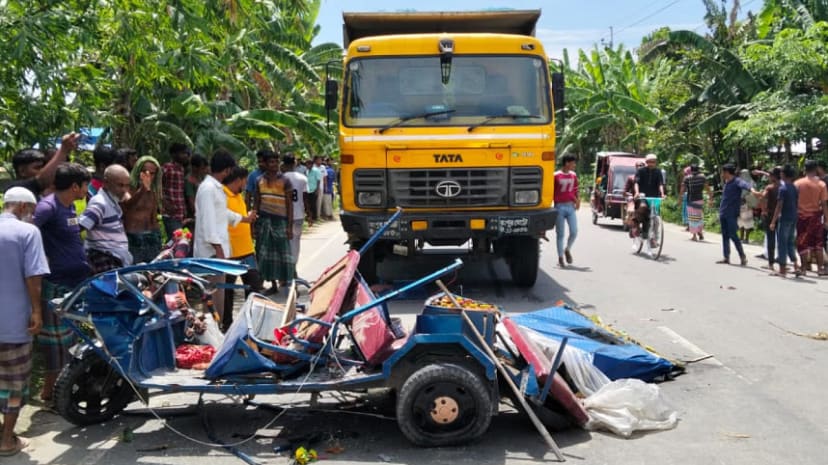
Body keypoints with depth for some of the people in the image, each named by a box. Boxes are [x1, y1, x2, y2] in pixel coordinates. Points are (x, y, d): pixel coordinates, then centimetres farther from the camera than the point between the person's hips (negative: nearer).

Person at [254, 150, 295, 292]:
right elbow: (256, 202, 11)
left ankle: (285, 281, 7)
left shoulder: (284, 181, -1)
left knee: (282, 252, -3)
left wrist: (289, 226, -8)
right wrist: (254, 221, 4)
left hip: (280, 221, -3)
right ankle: (273, 283, 15)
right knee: (266, 253, 6)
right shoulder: (260, 180, 8)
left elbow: (290, 205, -2)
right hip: (264, 221, 3)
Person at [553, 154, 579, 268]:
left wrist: (578, 201, 2)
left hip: (571, 206, 4)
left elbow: (575, 190, 17)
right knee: (560, 234, 1)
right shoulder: (556, 176, -5)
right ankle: (560, 258, 11)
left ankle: (567, 250, 24)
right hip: (559, 207, -4)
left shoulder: (573, 175, 10)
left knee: (574, 232, -4)